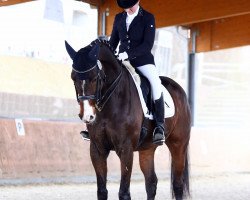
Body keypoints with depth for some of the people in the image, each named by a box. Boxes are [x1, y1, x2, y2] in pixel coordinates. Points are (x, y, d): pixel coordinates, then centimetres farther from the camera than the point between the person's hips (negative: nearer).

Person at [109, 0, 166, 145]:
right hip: (122, 61, 5)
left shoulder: (148, 18, -3)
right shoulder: (119, 18, 11)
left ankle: (160, 126, -31)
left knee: (155, 81, -31)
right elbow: (113, 41, 19)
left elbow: (148, 44, -12)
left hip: (142, 60, -5)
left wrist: (128, 54, -23)